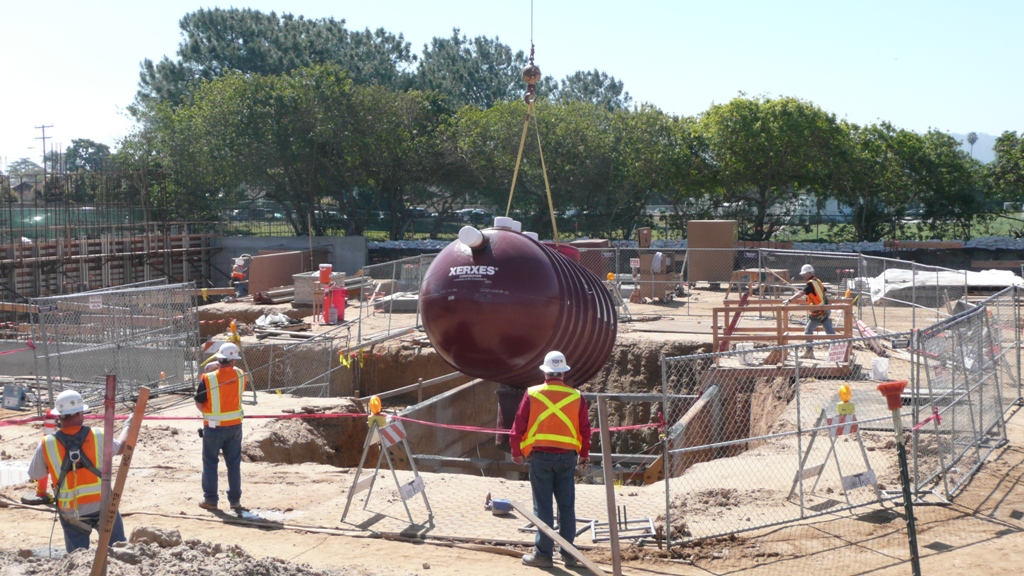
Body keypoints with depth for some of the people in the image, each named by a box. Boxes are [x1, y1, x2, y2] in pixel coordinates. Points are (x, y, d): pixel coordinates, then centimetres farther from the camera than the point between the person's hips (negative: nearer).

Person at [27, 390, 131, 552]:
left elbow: (34, 475, 3)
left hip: (71, 513, 0)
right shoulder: (98, 437, -10)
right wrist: (127, 426, 32)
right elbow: (120, 447, 12)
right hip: (103, 507, 0)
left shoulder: (47, 444, -11)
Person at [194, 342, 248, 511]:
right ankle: (235, 500, 14)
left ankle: (210, 499, 13)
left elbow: (199, 404, -8)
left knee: (210, 463, 10)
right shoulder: (240, 375, -6)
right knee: (234, 463, 11)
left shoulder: (208, 379, -15)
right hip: (235, 425, 3)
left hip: (213, 427, -3)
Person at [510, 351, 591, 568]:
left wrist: (516, 452, 10)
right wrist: (584, 454, 20)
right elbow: (585, 429, 6)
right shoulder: (576, 397, 0)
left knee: (543, 507, 3)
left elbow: (519, 426, -2)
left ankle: (543, 553, 5)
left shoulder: (532, 395, -4)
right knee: (567, 506, 8)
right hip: (567, 457, 2)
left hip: (540, 456, -1)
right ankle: (568, 554, 12)